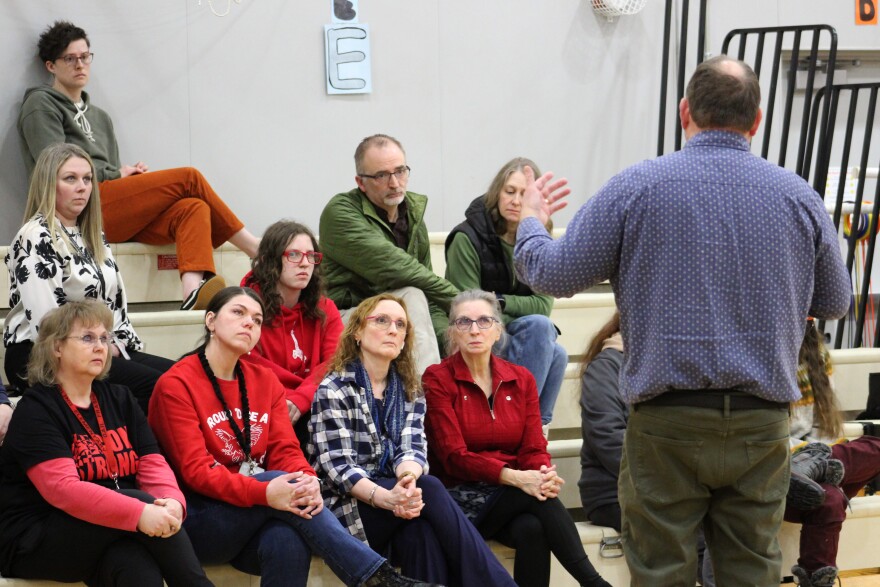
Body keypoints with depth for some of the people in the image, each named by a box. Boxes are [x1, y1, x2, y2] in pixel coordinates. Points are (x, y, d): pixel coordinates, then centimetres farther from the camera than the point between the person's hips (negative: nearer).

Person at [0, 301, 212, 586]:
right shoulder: (36, 409, -9)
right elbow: (63, 489, -22)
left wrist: (173, 501, -21)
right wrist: (139, 513, -34)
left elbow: (152, 464, 3)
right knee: (138, 501, -27)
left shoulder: (119, 399, 12)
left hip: (107, 540, 5)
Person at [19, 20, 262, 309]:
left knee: (193, 208, -23)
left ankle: (193, 290, -47)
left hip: (114, 218, 7)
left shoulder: (99, 117, 32)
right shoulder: (41, 104, 9)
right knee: (188, 177, -16)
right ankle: (252, 247, -6)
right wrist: (117, 174, 2)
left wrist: (133, 175, 1)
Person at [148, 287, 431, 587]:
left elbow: (285, 450, 1)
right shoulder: (176, 385, -7)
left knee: (289, 540, -34)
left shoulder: (265, 380, 11)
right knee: (283, 482, -31)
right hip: (197, 521, -4)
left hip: (254, 525, 4)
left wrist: (308, 482, -24)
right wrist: (263, 492, -33)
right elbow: (195, 470, -16)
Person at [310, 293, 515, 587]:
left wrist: (408, 479, -29)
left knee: (420, 528, -32)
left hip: (393, 495, 4)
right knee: (430, 489, -28)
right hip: (346, 509, -4)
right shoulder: (333, 390, -5)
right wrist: (384, 497, -34)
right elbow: (338, 467, -15)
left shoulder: (410, 390, 12)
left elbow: (413, 449, -4)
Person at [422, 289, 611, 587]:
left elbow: (534, 448, 4)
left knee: (531, 529, -34)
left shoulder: (521, 378, 11)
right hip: (463, 498, -3)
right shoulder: (437, 380, -2)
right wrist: (514, 477, -27)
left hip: (515, 496, 3)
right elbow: (454, 456, -11)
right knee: (536, 497, -32)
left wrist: (545, 473, -23)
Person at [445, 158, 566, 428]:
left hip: (519, 337, 4)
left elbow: (543, 304, -4)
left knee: (557, 354, -29)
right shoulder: (467, 238, -11)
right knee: (539, 326, -30)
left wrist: (501, 302, -18)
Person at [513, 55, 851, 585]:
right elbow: (834, 303, 12)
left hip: (666, 421, -2)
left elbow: (554, 275, -3)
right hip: (762, 422, 2)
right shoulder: (799, 196, 0)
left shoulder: (636, 188, -7)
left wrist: (531, 222, 18)